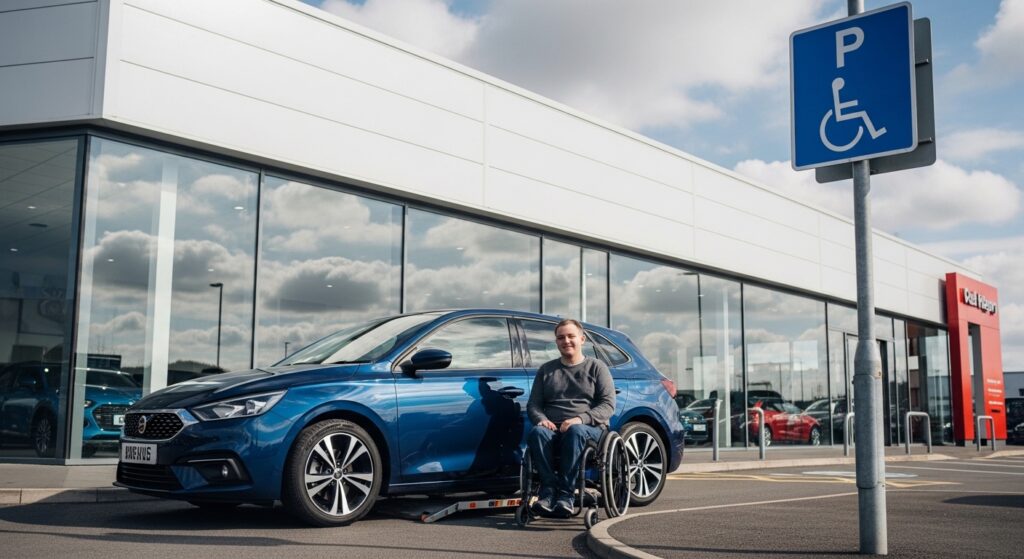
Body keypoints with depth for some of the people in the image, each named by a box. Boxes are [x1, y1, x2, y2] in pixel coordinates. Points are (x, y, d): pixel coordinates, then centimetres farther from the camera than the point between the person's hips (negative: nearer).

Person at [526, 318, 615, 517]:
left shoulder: (597, 368, 13)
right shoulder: (546, 370, 22)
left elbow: (608, 405, 2)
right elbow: (533, 405, 19)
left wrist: (581, 419, -16)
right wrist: (541, 419, -6)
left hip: (589, 428, -2)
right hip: (553, 428, 2)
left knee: (575, 432, -38)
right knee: (537, 432, -33)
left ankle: (565, 494, -38)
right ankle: (549, 489, -36)